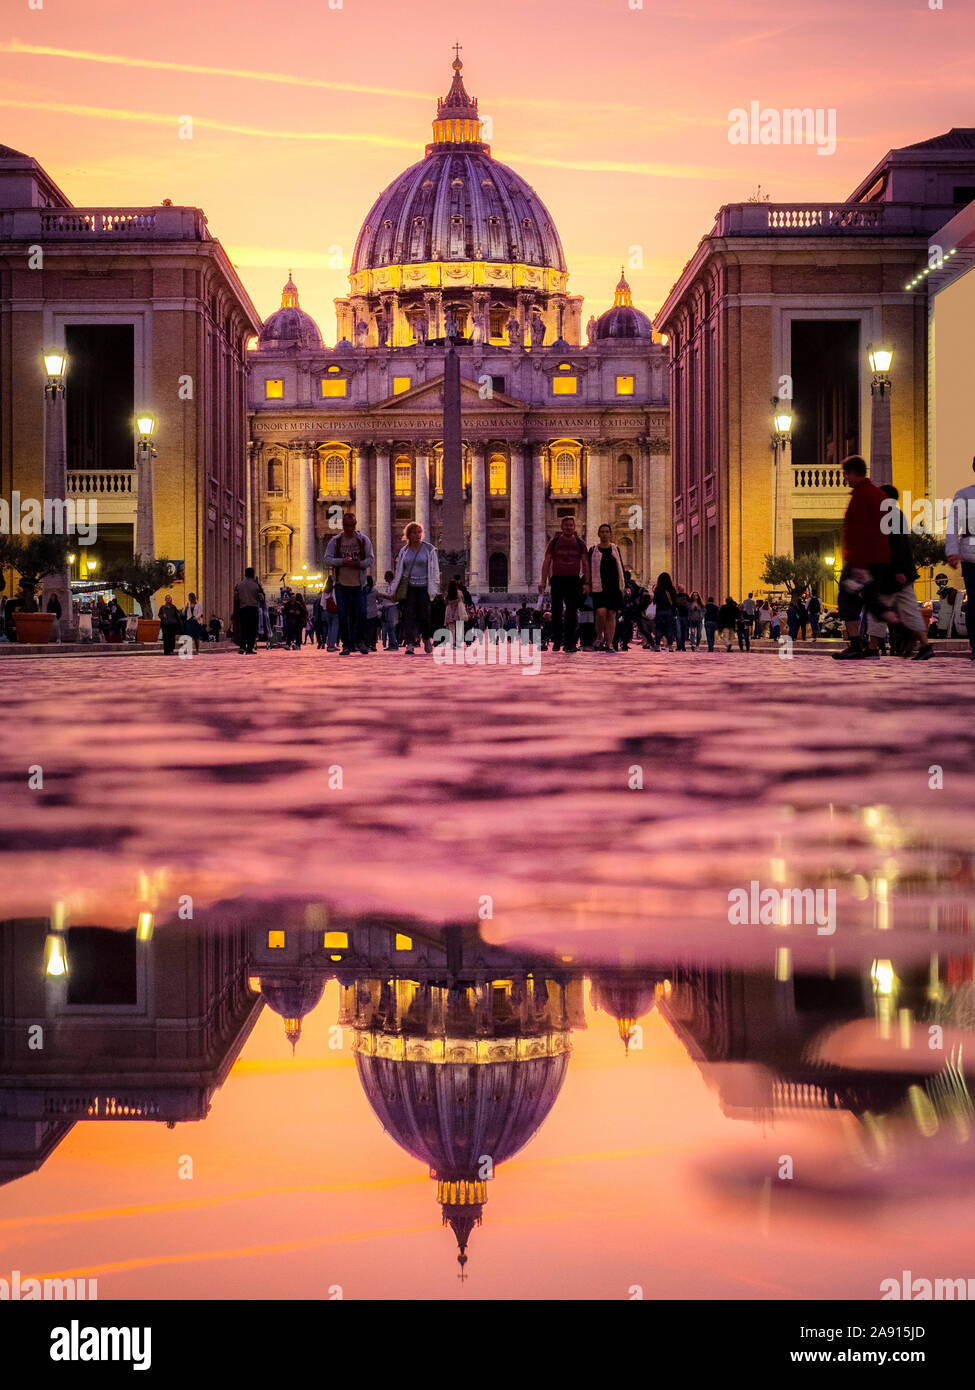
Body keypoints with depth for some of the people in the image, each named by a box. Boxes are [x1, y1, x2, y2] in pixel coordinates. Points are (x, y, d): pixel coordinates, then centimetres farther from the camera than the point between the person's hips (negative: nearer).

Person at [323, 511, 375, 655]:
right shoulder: (335, 541, 5)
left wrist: (357, 564, -18)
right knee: (343, 616, 0)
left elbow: (371, 560, 0)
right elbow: (328, 559, -2)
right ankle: (347, 645, 5)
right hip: (341, 584, 0)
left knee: (360, 614, -3)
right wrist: (342, 561, -19)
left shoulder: (363, 540, 4)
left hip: (359, 584, 0)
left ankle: (360, 641, 14)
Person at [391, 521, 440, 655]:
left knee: (424, 614, -2)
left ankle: (427, 638, 24)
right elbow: (398, 571, 16)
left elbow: (434, 569, 3)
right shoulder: (404, 551, 10)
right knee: (409, 615, -7)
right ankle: (409, 645, -10)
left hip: (424, 587, -2)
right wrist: (394, 590, 13)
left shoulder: (429, 549, 2)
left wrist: (434, 588, -4)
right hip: (409, 587, 2)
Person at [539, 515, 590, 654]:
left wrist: (586, 583, -2)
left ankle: (569, 642, 3)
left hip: (574, 581, 0)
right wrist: (543, 582, -2)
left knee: (571, 612, 0)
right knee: (556, 611, -2)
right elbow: (546, 562, 6)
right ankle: (557, 641, 7)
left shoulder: (580, 543, 9)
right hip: (557, 580, 0)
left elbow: (585, 564, 8)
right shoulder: (554, 542, 7)